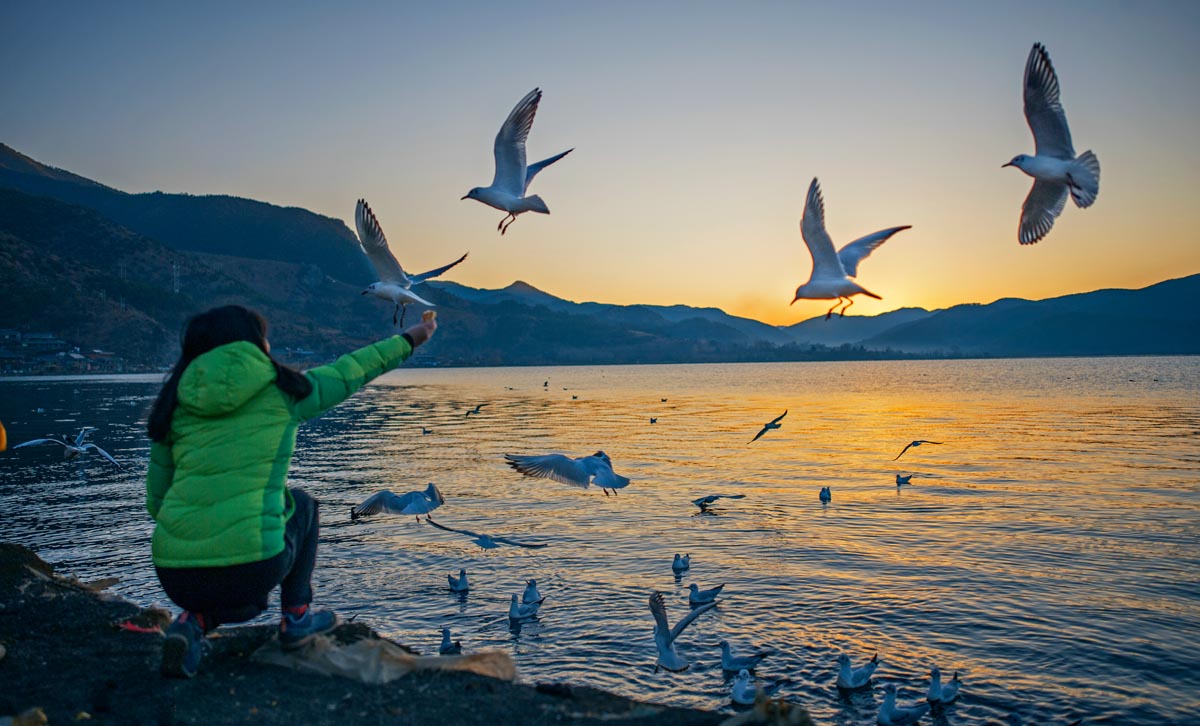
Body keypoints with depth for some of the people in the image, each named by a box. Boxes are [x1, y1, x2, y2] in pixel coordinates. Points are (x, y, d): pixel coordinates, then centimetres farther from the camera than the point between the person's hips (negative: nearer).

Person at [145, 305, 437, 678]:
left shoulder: (174, 406, 11)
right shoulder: (282, 390, 3)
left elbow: (156, 502, 14)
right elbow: (351, 370, 18)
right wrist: (410, 339, 33)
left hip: (174, 574, 4)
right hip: (250, 566, -4)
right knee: (301, 505, 30)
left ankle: (194, 621, 7)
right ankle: (296, 618, 26)